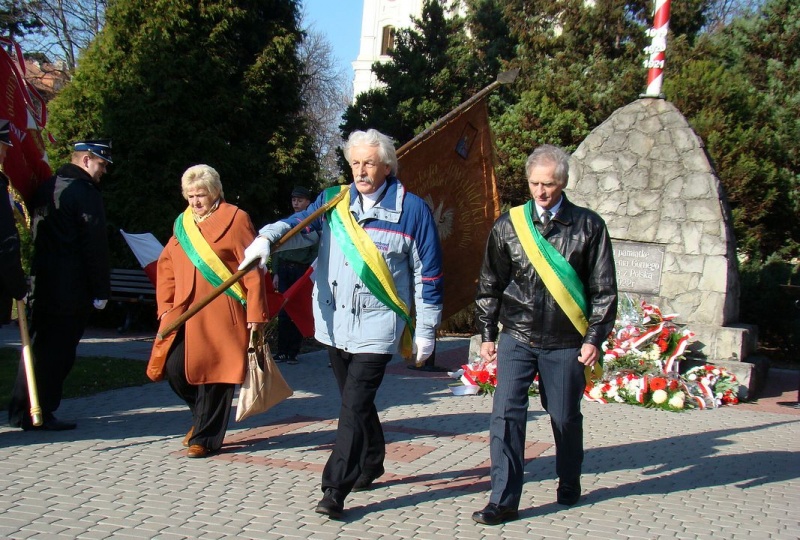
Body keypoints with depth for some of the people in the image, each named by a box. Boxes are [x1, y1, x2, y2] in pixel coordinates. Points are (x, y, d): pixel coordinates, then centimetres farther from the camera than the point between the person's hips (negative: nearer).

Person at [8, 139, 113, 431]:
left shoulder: (45, 189, 15)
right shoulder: (85, 193, -11)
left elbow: (37, 237, 19)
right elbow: (95, 246, -14)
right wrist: (101, 291, -11)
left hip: (41, 284, 8)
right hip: (71, 290, -8)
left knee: (37, 347, 14)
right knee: (57, 352, -2)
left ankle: (21, 412, 19)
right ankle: (39, 414, 1)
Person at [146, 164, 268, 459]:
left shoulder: (235, 219, -3)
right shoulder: (183, 223, 15)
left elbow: (253, 269, -7)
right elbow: (165, 265, 19)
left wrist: (255, 313, -12)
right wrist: (165, 306, 7)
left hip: (220, 314, -6)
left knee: (213, 373, -3)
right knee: (173, 368, -1)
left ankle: (206, 437, 11)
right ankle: (204, 416, 26)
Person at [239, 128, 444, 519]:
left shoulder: (412, 209, -5)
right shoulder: (333, 201, 7)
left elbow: (427, 275, -3)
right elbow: (301, 224, -10)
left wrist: (425, 332, -3)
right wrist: (266, 238, -32)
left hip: (377, 328, -5)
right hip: (335, 325, 5)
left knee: (354, 405, -10)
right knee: (354, 401, 19)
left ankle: (335, 489, -6)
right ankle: (370, 466, 38)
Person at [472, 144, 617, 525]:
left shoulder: (588, 226, -1)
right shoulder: (508, 225, 2)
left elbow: (604, 289, 2)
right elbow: (489, 285, 10)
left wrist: (594, 338, -3)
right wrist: (487, 333, 9)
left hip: (565, 343, 0)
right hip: (517, 339, 1)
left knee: (565, 417, 12)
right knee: (505, 414, -10)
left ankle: (569, 483, 37)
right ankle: (504, 500, -2)